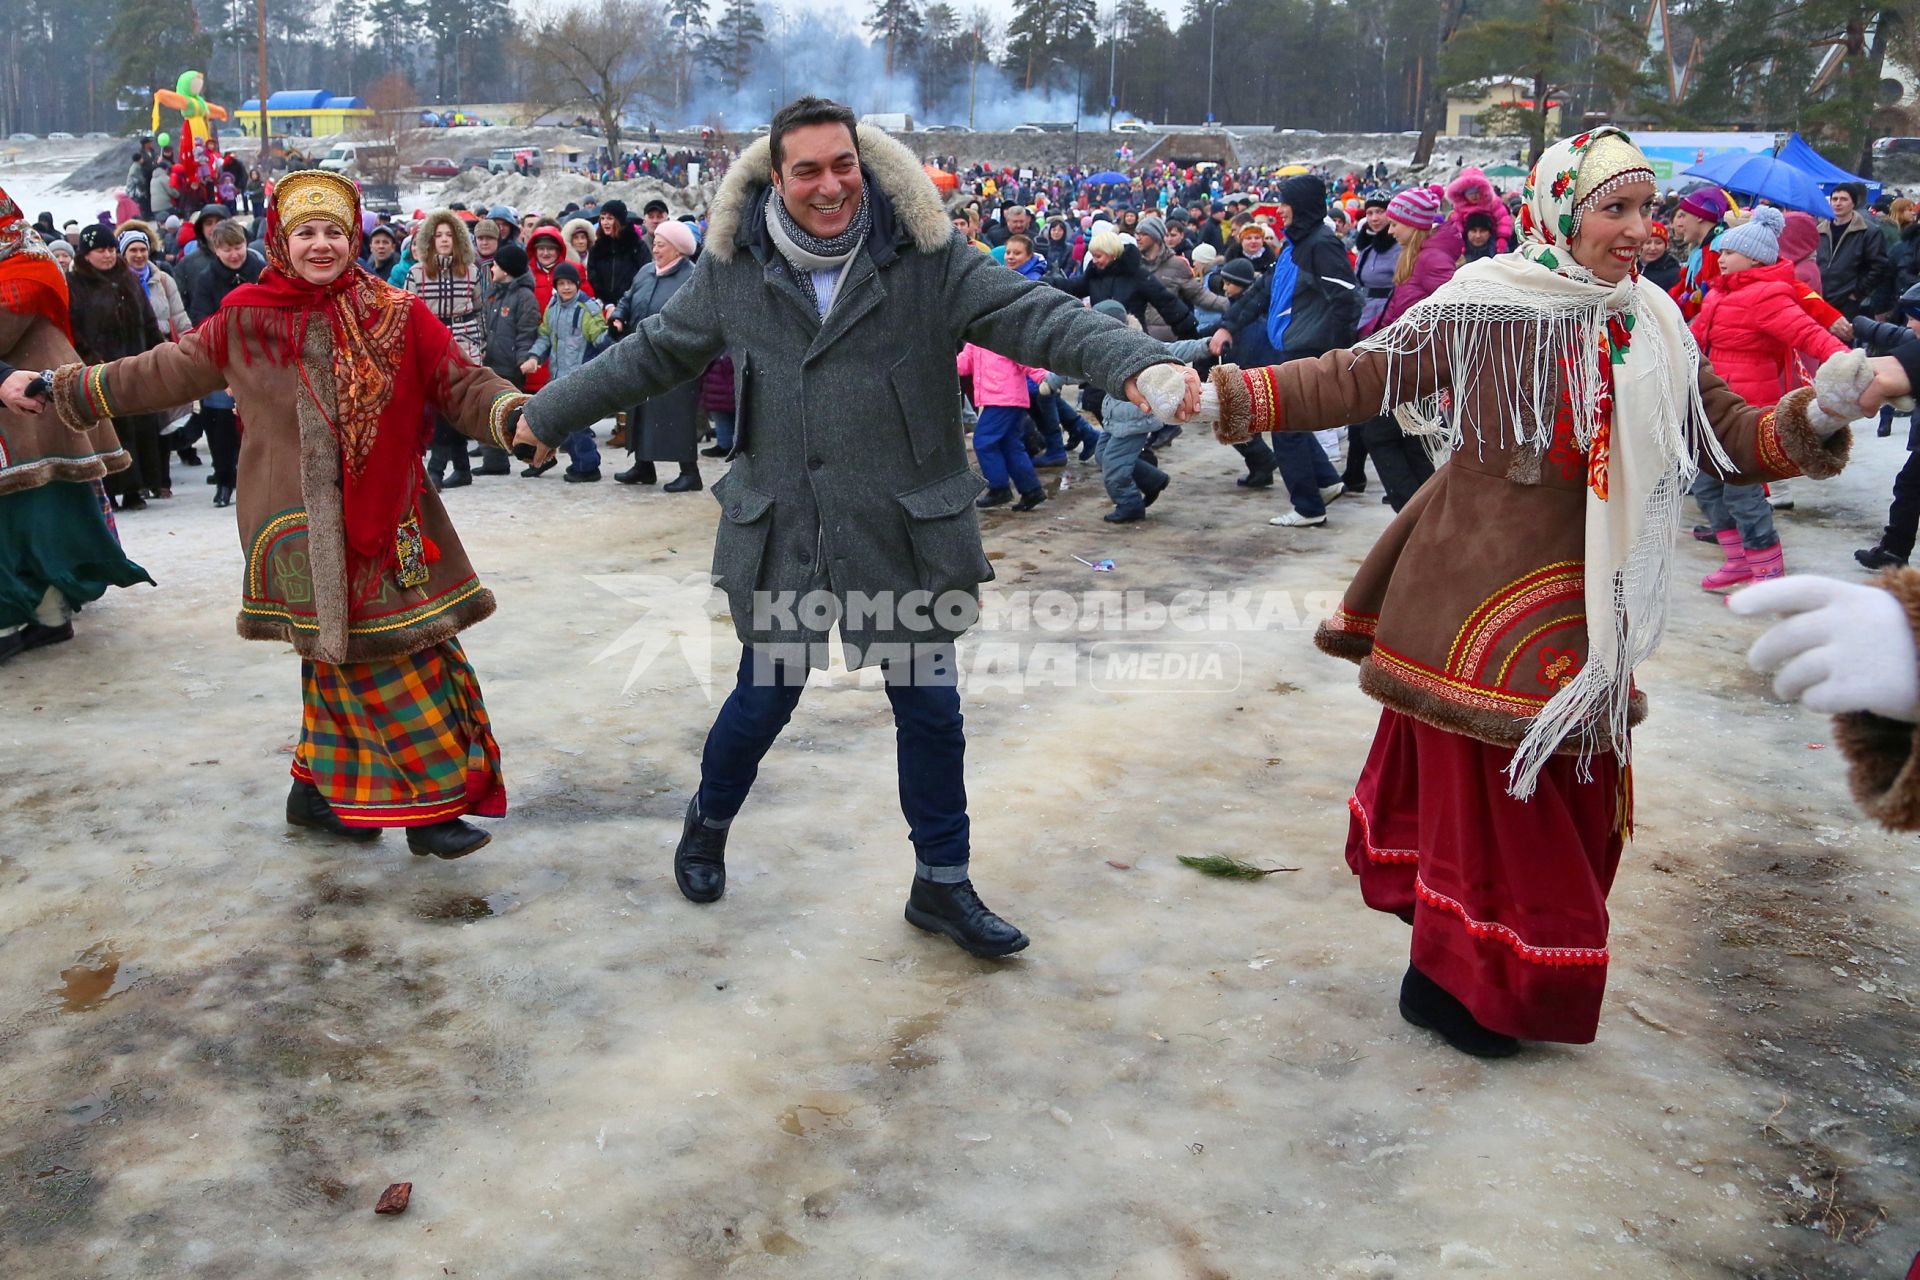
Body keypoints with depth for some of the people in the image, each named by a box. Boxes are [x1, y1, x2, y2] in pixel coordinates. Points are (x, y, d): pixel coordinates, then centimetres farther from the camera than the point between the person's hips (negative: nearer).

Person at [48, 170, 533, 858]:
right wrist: (66, 387, 21)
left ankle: (318, 789, 26)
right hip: (300, 528, -2)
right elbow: (167, 371, 16)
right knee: (377, 661, -6)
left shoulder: (396, 316, 2)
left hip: (384, 524, 2)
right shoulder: (247, 320, 3)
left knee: (342, 656, 7)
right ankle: (428, 806, 1)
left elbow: (462, 385, -2)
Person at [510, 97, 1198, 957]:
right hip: (782, 535, 1)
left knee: (930, 707, 7)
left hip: (905, 536, 0)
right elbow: (653, 353, 13)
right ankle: (707, 824, 42)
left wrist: (1135, 363, -34)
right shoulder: (735, 270, 0)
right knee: (764, 697, 12)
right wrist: (550, 414, 20)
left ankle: (942, 884, 25)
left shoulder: (925, 260, -7)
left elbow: (1033, 315, -16)